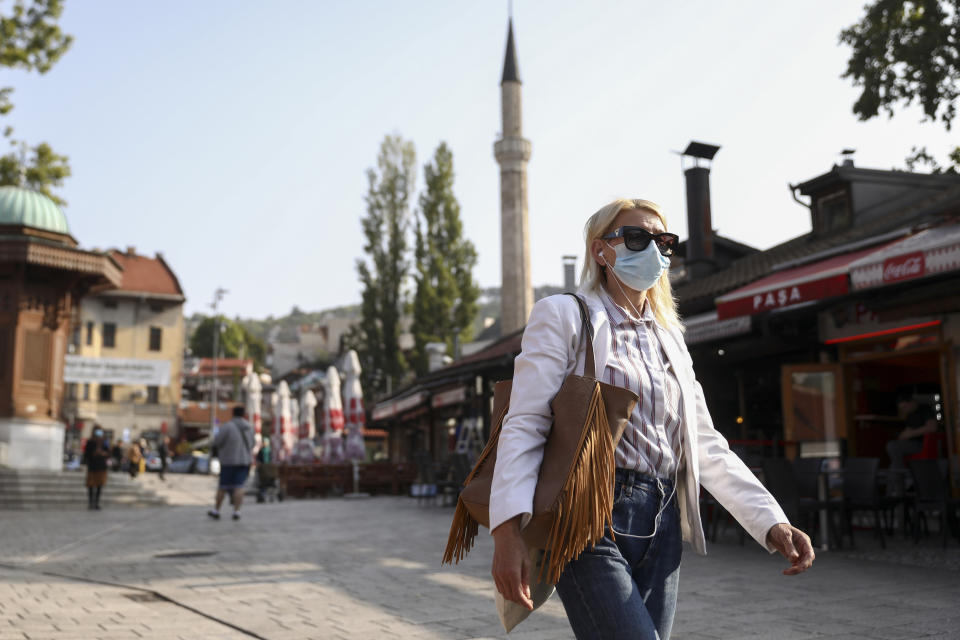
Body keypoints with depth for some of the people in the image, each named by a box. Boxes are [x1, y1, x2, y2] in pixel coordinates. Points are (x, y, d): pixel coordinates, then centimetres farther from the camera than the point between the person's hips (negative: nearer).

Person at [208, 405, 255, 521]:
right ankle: (236, 512, -7)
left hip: (229, 461, -4)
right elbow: (251, 445, 13)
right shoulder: (249, 427, 4)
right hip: (244, 461, 4)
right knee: (238, 487, 2)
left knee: (223, 486, 7)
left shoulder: (227, 427, -13)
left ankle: (216, 511, 16)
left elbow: (216, 442, -10)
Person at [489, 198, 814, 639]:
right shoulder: (563, 315, 1)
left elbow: (704, 444, 15)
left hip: (662, 527, 6)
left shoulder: (670, 338, 20)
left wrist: (770, 521, 2)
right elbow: (524, 426, -9)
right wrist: (508, 531, -21)